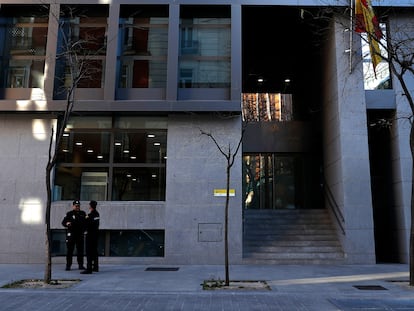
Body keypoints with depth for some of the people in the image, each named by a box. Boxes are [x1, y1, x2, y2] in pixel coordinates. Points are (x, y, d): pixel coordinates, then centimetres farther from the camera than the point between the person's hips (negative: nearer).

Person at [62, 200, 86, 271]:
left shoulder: (83, 213, 11)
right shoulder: (69, 214, -1)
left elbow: (85, 222, 17)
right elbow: (63, 222, -8)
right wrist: (67, 224, -29)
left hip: (80, 234, 3)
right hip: (71, 234, -3)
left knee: (80, 250, 6)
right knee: (69, 250, 0)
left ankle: (81, 265, 13)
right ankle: (68, 265, 7)